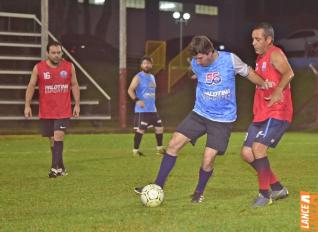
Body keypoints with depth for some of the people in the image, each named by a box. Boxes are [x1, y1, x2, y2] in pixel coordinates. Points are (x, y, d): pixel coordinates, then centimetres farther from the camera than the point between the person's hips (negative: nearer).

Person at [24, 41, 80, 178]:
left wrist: (77, 105, 2)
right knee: (52, 139, 8)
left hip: (63, 111, -1)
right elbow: (31, 86, 1)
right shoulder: (38, 68, -3)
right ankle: (61, 167, 20)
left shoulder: (69, 67, 1)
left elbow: (74, 85, 8)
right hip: (46, 112, 1)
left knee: (58, 136, -14)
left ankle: (55, 168, -16)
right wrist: (27, 105, -7)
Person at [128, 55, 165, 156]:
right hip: (142, 110, -7)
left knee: (159, 128, 9)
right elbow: (130, 90, -17)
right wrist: (137, 100, -30)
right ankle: (135, 150, 4)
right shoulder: (138, 77, -8)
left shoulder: (152, 77, 16)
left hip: (153, 110, 7)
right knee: (140, 130, -6)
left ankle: (160, 148, 21)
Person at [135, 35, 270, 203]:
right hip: (199, 113, 3)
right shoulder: (195, 64, -4)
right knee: (174, 143, -7)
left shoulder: (230, 60, -13)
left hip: (222, 119, -3)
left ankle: (199, 192, 18)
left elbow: (248, 72, 4)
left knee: (208, 159, -11)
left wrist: (264, 85, 1)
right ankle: (158, 187, 4)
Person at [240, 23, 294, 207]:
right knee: (247, 153, 6)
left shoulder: (275, 54, -12)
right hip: (261, 114, 10)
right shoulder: (260, 58, 16)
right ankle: (278, 188, 18)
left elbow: (288, 73, -28)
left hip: (277, 113, -10)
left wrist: (277, 92, -31)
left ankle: (265, 195, -9)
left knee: (258, 147, -22)